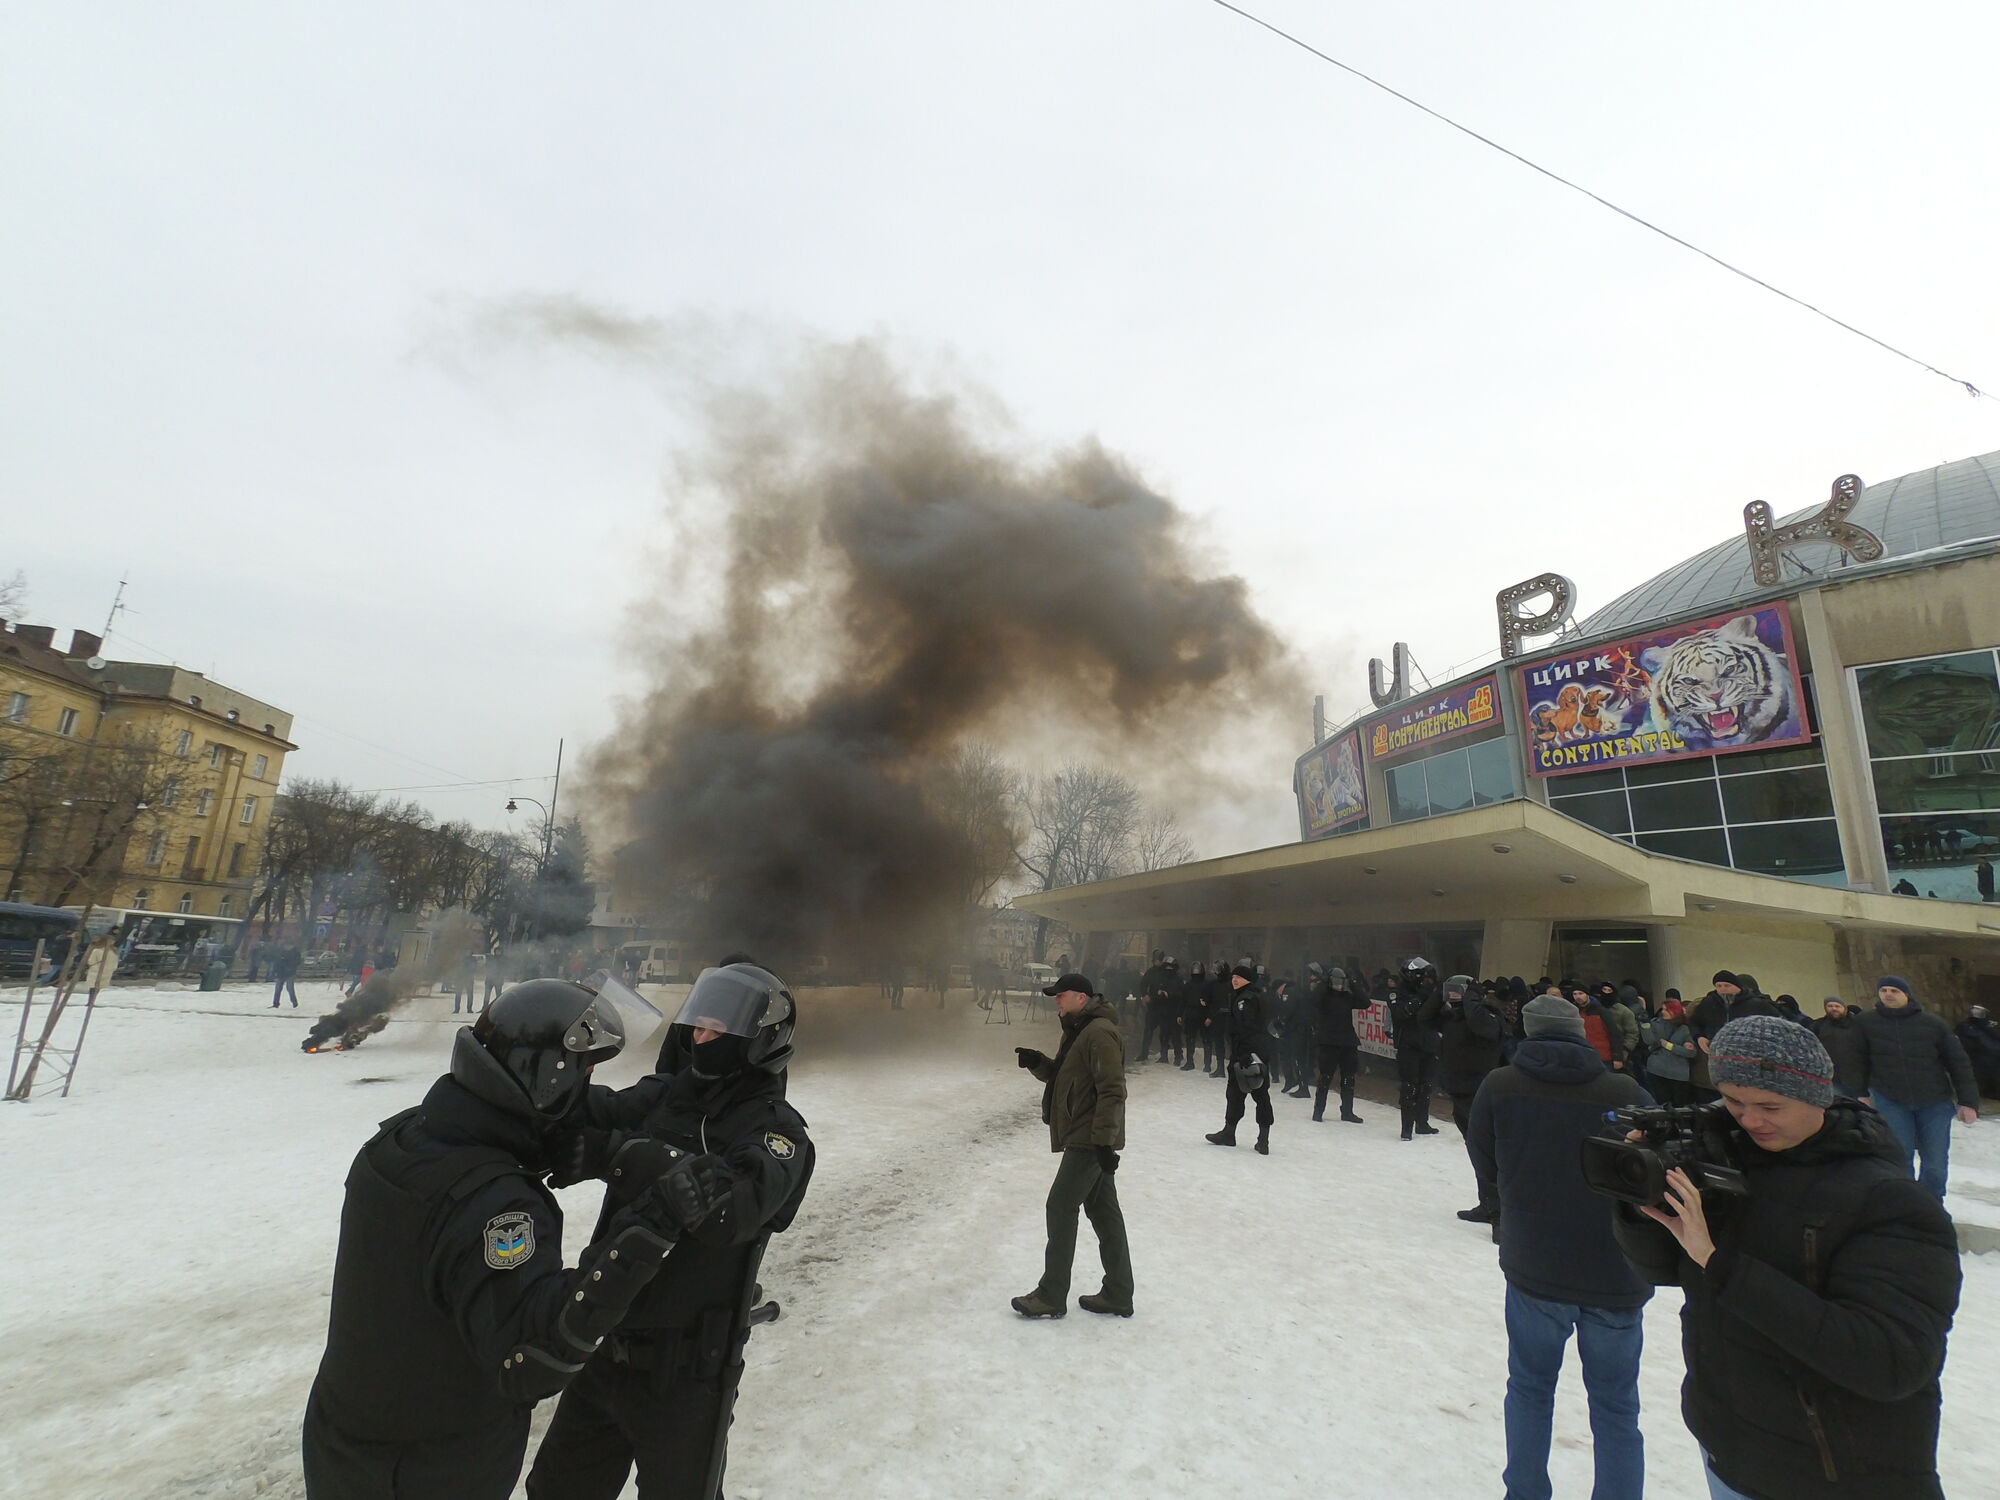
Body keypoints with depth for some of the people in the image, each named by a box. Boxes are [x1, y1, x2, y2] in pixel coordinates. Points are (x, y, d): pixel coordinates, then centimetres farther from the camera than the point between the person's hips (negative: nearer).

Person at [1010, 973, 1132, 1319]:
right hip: (1089, 1139, 10)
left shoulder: (1099, 1032, -20)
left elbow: (1113, 1090, -24)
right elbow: (1060, 1075, 21)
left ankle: (1051, 1296, 7)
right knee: (1103, 1212, 14)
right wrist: (1037, 1062, 1)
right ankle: (1117, 1295, 23)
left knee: (1061, 1207, -3)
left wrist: (1103, 1139, -24)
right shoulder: (1078, 1030, 13)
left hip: (1090, 1140, -10)